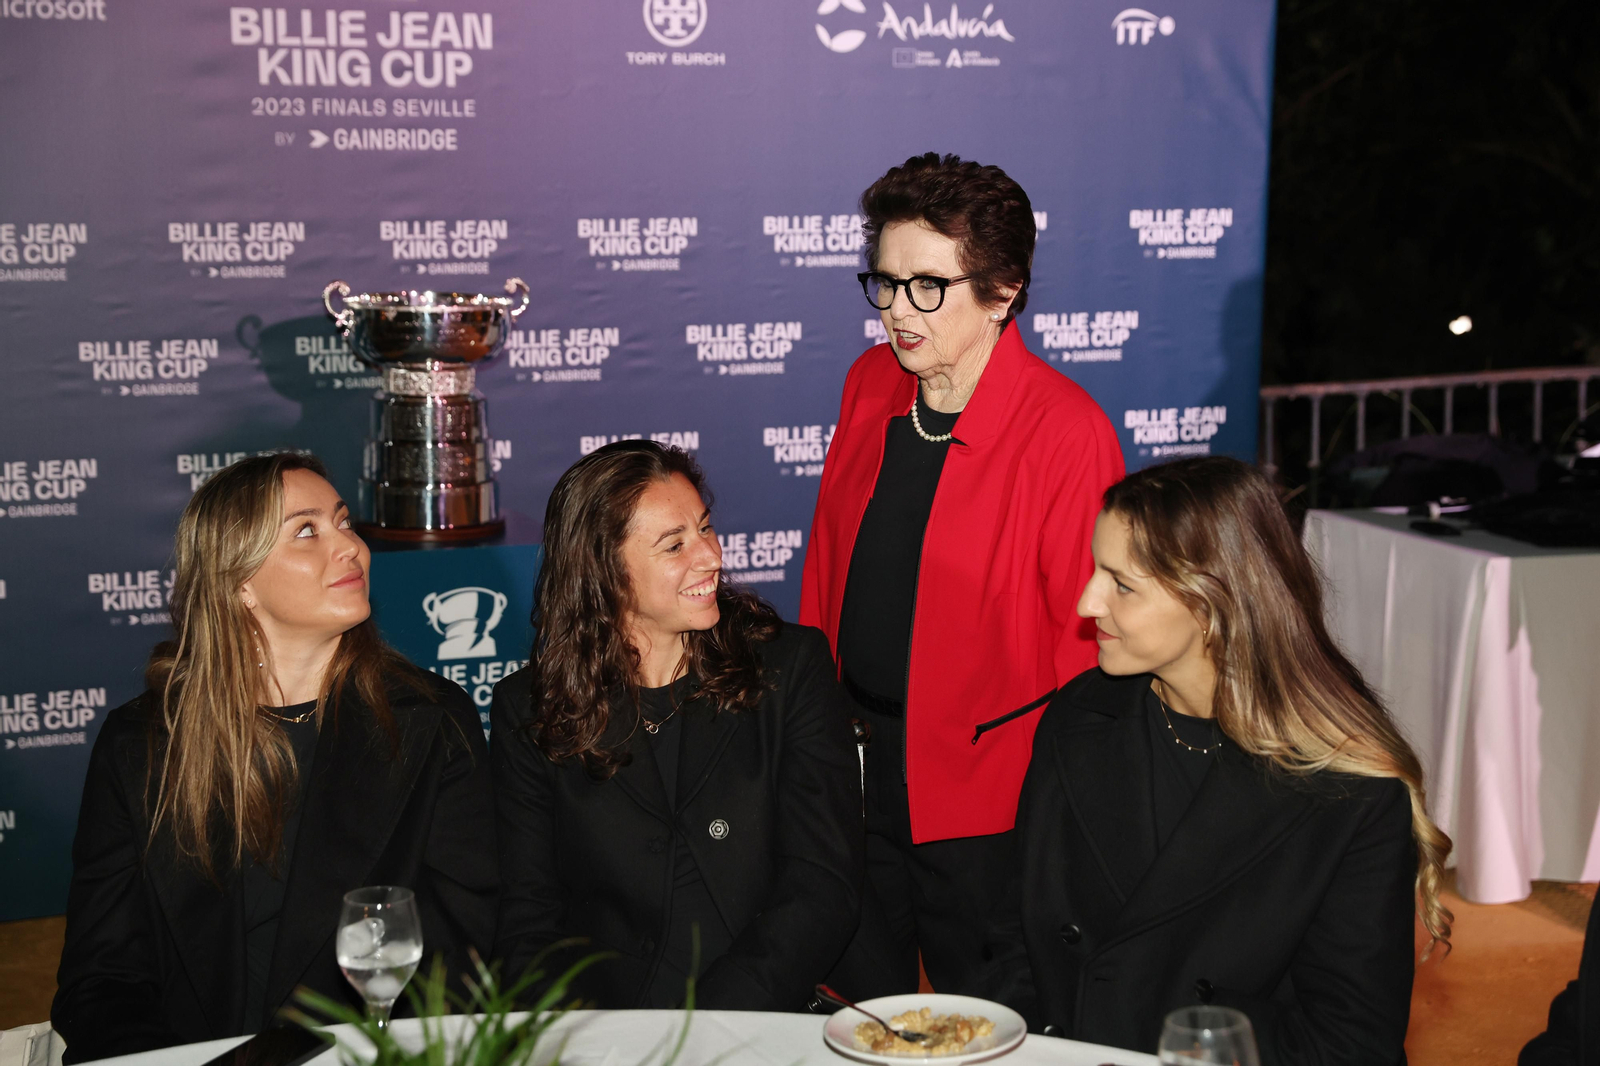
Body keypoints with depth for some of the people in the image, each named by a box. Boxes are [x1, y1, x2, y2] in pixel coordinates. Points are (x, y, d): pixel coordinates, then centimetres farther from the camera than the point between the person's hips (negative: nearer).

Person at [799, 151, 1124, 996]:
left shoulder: (1068, 432, -17)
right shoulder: (868, 386, 2)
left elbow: (1084, 636, -13)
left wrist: (1038, 790, -12)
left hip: (979, 785, -5)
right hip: (852, 749, 6)